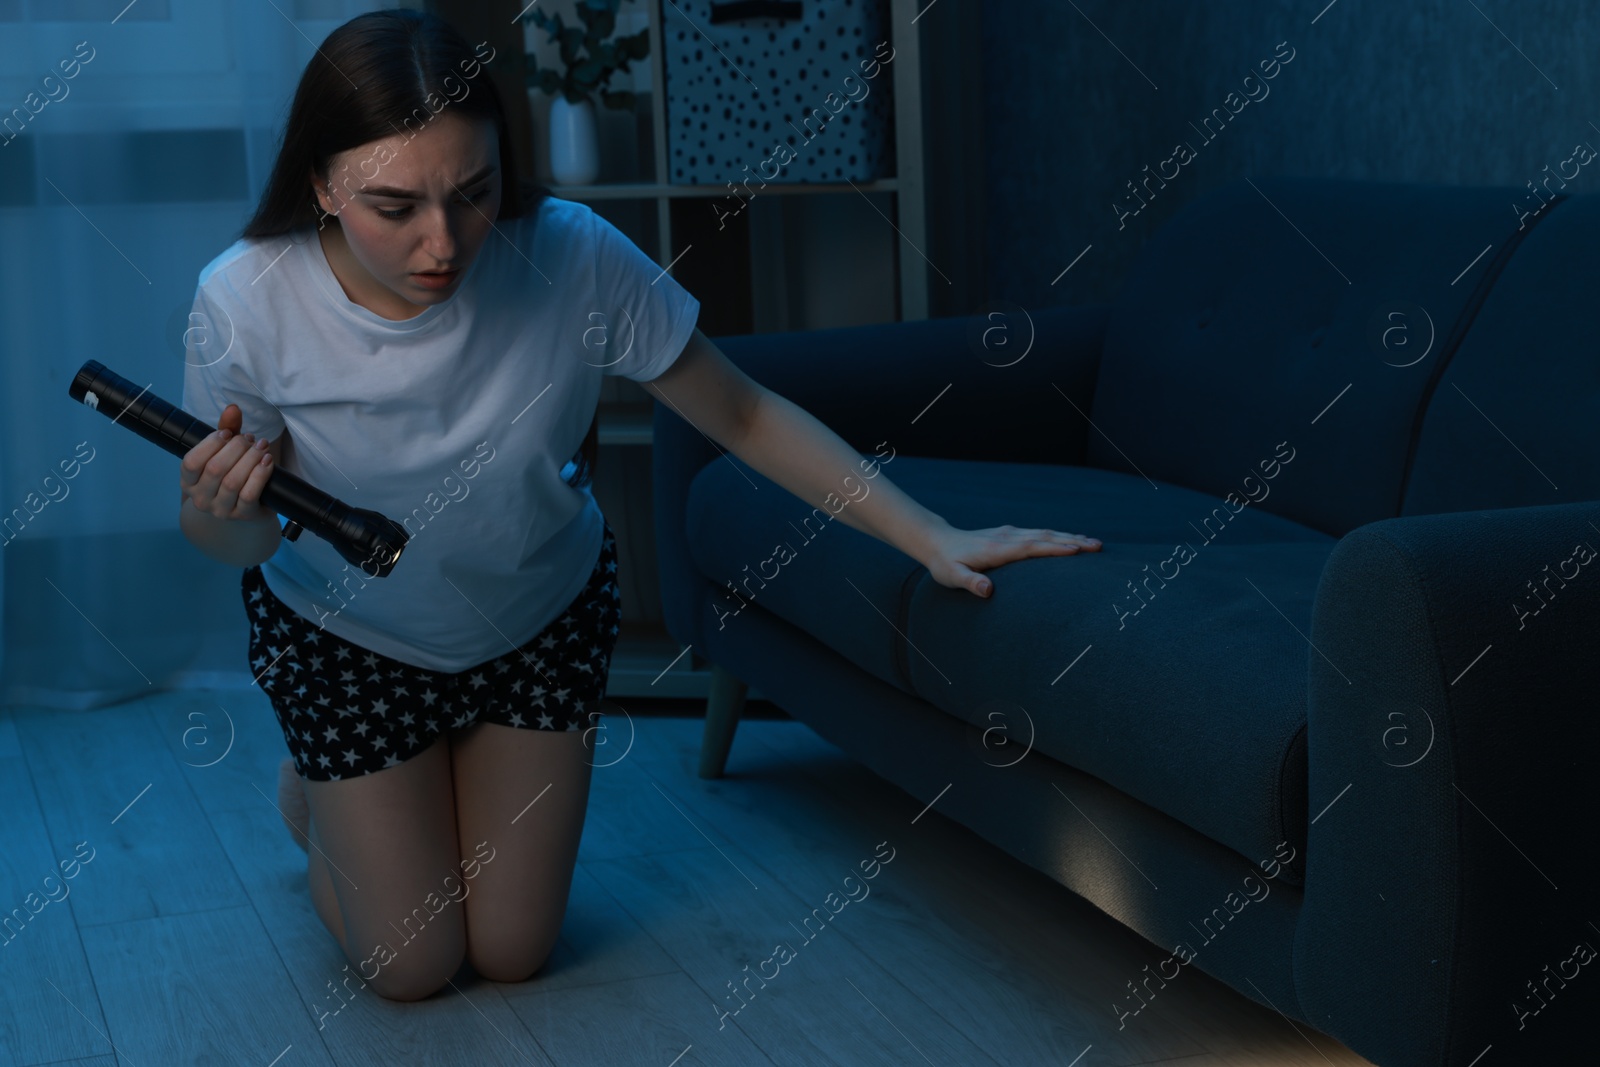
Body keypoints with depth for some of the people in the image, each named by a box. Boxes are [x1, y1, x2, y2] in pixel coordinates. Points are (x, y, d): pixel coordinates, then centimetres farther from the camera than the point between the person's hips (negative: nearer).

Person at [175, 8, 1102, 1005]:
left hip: (542, 615, 1)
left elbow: (745, 415, -18)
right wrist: (220, 505, -39)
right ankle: (311, 797, 36)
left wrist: (934, 538, -22)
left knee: (512, 951, 8)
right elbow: (237, 545, -14)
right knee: (411, 965, 5)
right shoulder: (247, 303, -31)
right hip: (345, 636, -1)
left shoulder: (574, 259, -32)